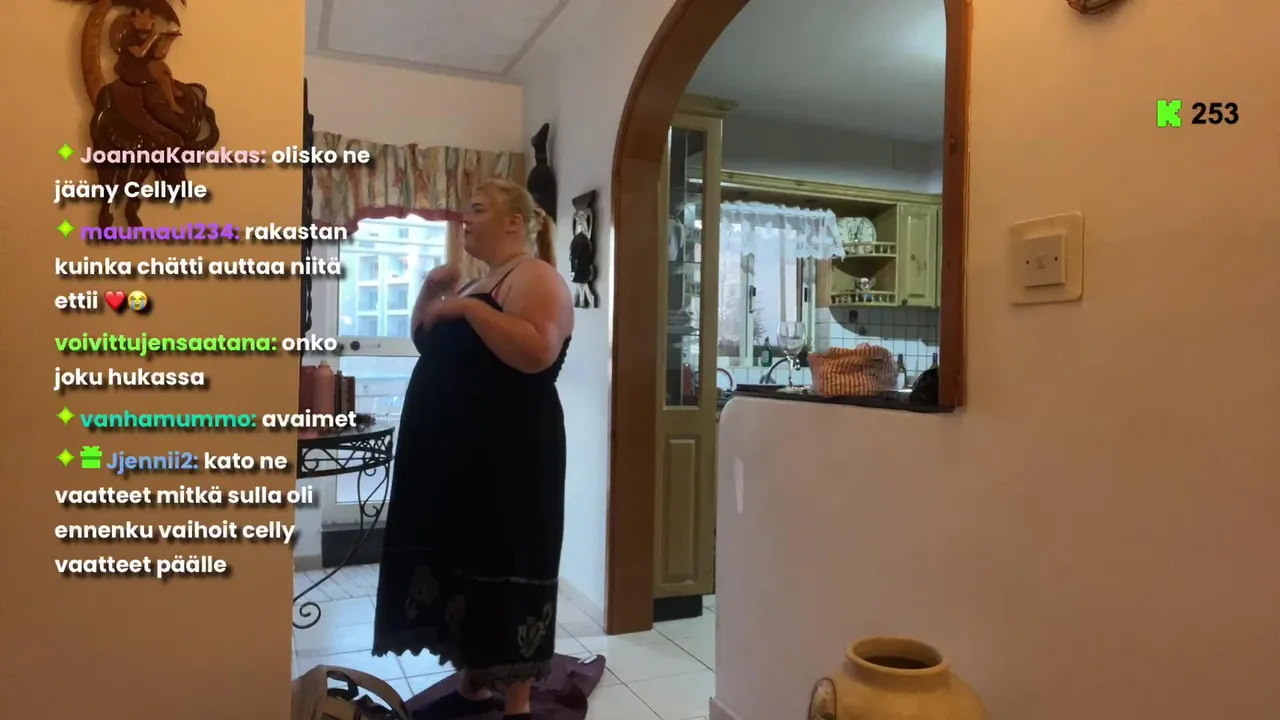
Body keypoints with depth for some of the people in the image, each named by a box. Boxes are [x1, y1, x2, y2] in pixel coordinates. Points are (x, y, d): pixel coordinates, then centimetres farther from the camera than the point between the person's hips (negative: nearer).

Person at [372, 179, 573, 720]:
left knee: (503, 571, -3)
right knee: (459, 564, 15)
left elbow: (537, 352, -27)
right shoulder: (478, 283, 18)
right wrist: (432, 293, 7)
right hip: (453, 454, 10)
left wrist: (469, 307, -22)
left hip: (506, 456, -10)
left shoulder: (534, 275, -10)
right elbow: (427, 344, 23)